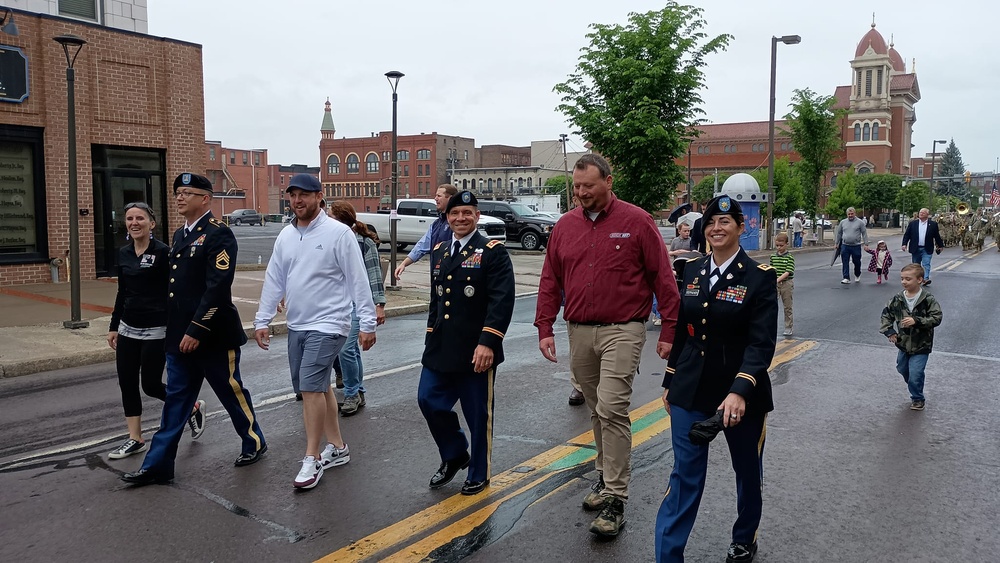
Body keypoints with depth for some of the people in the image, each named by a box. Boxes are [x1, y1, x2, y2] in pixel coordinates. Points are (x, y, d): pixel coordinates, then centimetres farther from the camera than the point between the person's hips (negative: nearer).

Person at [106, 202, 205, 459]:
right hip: (128, 329, 7)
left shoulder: (162, 251, -12)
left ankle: (194, 407, 24)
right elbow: (122, 293, 15)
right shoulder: (123, 253, 7)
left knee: (151, 385, 0)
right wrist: (113, 327, 16)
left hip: (155, 330, -6)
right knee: (127, 384, 7)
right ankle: (135, 439, 18)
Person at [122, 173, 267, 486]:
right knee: (176, 399, 10)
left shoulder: (219, 235, -13)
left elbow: (217, 287, -21)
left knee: (231, 392, 8)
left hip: (212, 335, -8)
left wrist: (196, 330, -22)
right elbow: (175, 284, 17)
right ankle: (158, 464, 15)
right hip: (180, 335, 8)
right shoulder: (180, 235, 14)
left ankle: (254, 443, 28)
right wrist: (174, 330, 14)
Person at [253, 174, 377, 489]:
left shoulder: (338, 233, -11)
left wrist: (367, 323, -13)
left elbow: (358, 280, -12)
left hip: (327, 325, -7)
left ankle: (312, 459, 2)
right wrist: (262, 321, 9)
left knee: (310, 388, -11)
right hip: (296, 325, 7)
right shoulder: (286, 236, 8)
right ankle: (337, 447, 28)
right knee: (318, 387, 14)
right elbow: (274, 280, 11)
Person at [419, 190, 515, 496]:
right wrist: (431, 336, 18)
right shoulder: (439, 251, 13)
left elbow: (502, 301, -17)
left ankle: (479, 475, 26)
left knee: (478, 414, 6)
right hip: (440, 348, 6)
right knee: (429, 401, 7)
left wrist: (488, 343, -24)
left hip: (476, 350, -6)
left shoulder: (493, 252, -8)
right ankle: (454, 456, 32)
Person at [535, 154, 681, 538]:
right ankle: (606, 476, 33)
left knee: (612, 410, -12)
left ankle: (615, 499, -4)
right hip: (579, 333, 5)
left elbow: (663, 278, -3)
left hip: (622, 331, -5)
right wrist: (544, 327, 5)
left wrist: (668, 330, -5)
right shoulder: (565, 226, 8)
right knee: (597, 411, 16)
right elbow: (550, 281, 12)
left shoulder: (636, 222, -5)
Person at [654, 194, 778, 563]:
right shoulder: (692, 272, 3)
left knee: (748, 473, 18)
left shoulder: (759, 277, -10)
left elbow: (762, 343, -18)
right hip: (691, 392, 2)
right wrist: (670, 382, 13)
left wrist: (740, 391, -31)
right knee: (685, 476, 2)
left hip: (742, 394, -2)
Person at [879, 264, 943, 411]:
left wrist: (916, 321, -28)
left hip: (921, 346, -5)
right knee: (902, 370, 22)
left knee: (915, 375, -7)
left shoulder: (928, 300, -17)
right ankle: (916, 392, 49)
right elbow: (886, 314, 6)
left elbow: (936, 318, -18)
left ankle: (918, 399, 19)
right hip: (904, 344, 6)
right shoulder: (897, 299, -5)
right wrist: (888, 330, -5)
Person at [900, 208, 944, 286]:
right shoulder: (913, 223, 4)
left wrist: (940, 246, 11)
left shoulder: (933, 224, 1)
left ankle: (926, 279, -18)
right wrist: (904, 244, -7)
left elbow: (937, 236, 7)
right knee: (916, 265, 10)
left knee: (926, 264, -12)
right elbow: (907, 234, 4)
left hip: (927, 249, -2)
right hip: (915, 249, 2)